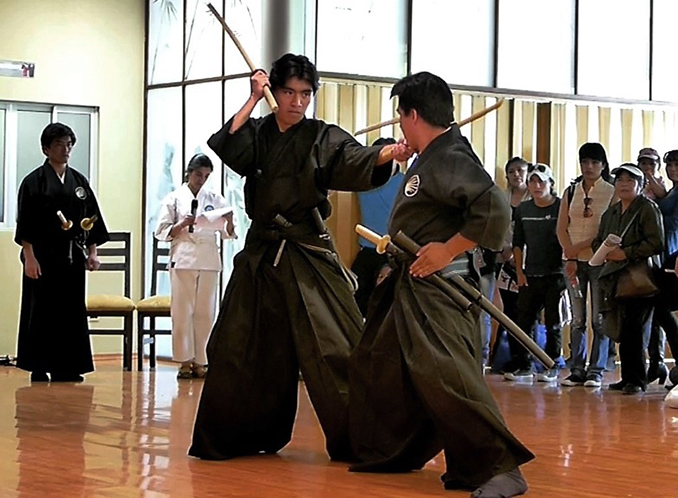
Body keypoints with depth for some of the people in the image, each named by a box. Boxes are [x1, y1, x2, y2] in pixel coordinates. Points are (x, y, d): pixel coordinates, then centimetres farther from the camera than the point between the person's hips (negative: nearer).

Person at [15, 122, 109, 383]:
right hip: (43, 256, -5)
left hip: (73, 256, 5)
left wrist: (92, 252, 5)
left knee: (71, 311, 4)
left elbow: (92, 219, 13)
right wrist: (29, 257, -14)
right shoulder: (34, 181, -3)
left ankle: (66, 368, 10)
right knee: (41, 312, -2)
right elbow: (25, 225, -7)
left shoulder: (79, 181, 12)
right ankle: (38, 368, 4)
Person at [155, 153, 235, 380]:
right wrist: (181, 226, -12)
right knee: (183, 311, -4)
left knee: (205, 312, 1)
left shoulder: (214, 199, 12)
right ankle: (185, 361, 3)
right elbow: (162, 232, 4)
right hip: (183, 258, -2)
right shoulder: (175, 198, 6)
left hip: (209, 260, 2)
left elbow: (227, 233, 11)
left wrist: (229, 222, -10)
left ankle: (200, 361, 7)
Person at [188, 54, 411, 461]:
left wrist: (389, 153, -39)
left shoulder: (324, 138, -1)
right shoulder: (257, 134, 9)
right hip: (261, 256, 4)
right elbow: (226, 147, -11)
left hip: (309, 258, -4)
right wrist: (253, 99, -9)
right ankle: (236, 437, 22)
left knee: (335, 350, -12)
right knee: (238, 351, 7)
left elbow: (358, 162, -18)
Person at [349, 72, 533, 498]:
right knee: (377, 363, 19)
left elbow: (495, 211, -29)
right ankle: (389, 453, 32)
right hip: (411, 287, 11)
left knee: (445, 376, -20)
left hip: (440, 288, -11)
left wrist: (447, 250, -24)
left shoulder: (451, 159, -18)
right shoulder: (431, 157, 13)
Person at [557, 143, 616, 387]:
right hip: (573, 260, 3)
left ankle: (596, 371, 1)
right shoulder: (570, 192, 11)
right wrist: (570, 257, -7)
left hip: (600, 260, -3)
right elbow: (562, 229, 7)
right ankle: (577, 369, 7)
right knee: (577, 319, 4)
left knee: (599, 319, -3)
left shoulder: (612, 193, 0)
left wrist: (582, 246, -13)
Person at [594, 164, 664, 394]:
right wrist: (606, 252, -2)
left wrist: (626, 253, -17)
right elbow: (597, 242, 21)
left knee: (631, 329, -12)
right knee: (624, 330, 6)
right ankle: (629, 378, 12)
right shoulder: (611, 213, 19)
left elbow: (656, 244, -12)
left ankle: (635, 379, -7)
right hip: (617, 278, 7)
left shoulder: (648, 208, -3)